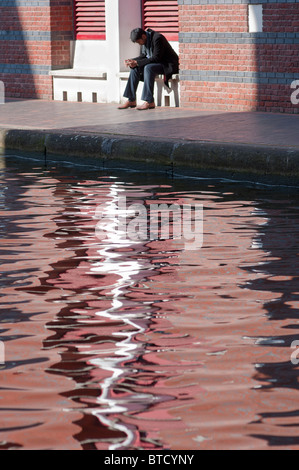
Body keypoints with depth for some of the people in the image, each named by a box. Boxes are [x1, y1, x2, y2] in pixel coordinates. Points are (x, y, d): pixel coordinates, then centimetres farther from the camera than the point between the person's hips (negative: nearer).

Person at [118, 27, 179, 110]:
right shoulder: (145, 40, 4)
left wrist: (137, 62, -26)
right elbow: (144, 56, 12)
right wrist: (132, 61, -6)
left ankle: (149, 102, -35)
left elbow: (156, 58, -26)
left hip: (168, 65, -9)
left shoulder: (157, 38, -23)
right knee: (134, 68, -6)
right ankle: (131, 101, -7)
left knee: (148, 68, -33)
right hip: (156, 63, 9)